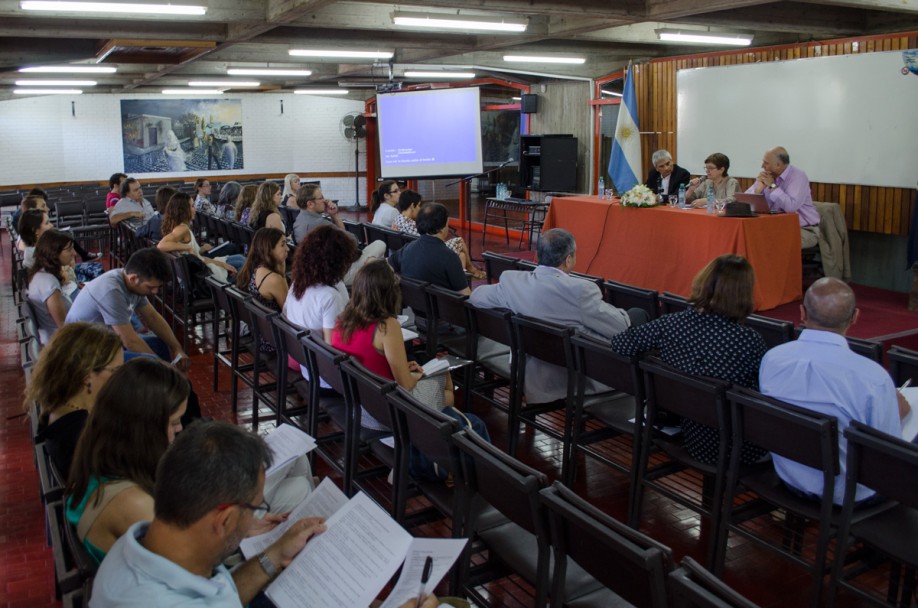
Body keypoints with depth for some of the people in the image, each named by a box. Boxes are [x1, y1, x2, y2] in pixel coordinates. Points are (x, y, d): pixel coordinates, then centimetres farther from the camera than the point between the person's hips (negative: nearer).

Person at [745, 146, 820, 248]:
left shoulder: (798, 176, -15)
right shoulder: (767, 176, 3)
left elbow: (791, 207, -32)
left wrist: (772, 186, -21)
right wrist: (759, 188, -19)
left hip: (804, 230, -6)